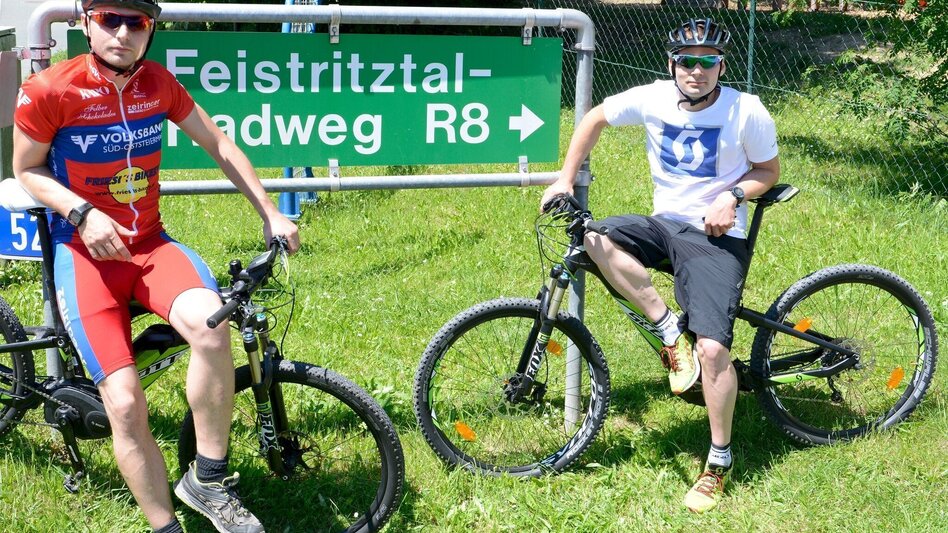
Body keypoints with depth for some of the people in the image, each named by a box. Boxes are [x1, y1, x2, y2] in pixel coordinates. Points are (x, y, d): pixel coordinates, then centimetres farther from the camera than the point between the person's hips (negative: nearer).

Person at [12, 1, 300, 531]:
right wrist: (82, 213, -16)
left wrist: (271, 213, 6)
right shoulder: (49, 90, -12)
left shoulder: (157, 82, -1)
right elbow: (27, 170, 1)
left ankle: (209, 480, -13)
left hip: (149, 242, 3)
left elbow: (220, 144, 9)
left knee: (211, 324, -31)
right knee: (126, 406, -18)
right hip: (87, 249, -3)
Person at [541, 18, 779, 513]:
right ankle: (671, 331, -13)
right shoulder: (652, 99, -6)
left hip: (717, 236, -4)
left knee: (712, 349, -18)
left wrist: (732, 196, -17)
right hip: (664, 224, 4)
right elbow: (595, 118, 9)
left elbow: (768, 170, 2)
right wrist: (565, 179, 3)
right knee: (593, 239, -25)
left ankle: (718, 463, 3)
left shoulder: (747, 111, -11)